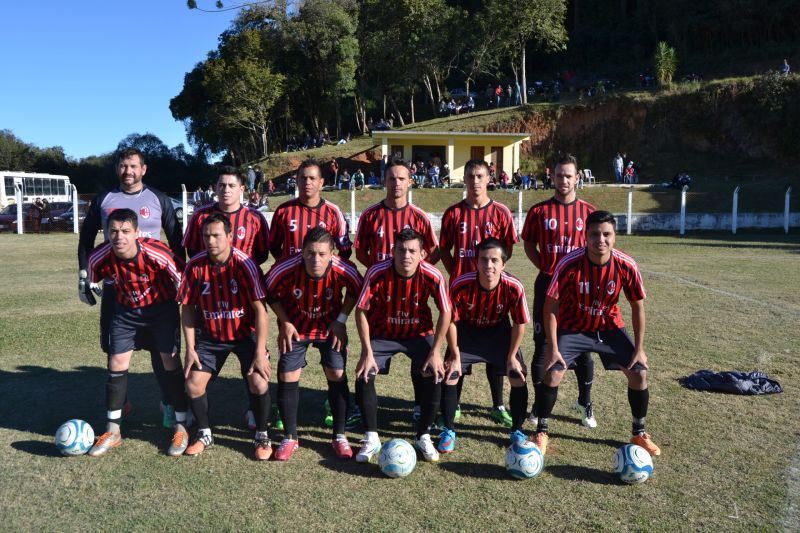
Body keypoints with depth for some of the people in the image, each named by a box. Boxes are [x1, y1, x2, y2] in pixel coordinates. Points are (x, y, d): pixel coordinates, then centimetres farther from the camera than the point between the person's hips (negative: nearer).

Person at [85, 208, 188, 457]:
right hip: (126, 311, 3)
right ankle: (113, 431, 17)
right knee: (117, 365, 1)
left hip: (162, 308, -3)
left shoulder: (157, 254, -30)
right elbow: (93, 283, 4)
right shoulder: (99, 258, -19)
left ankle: (181, 428, 7)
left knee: (171, 362, -7)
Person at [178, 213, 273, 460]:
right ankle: (204, 434, 23)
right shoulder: (196, 265, -13)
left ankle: (262, 437, 7)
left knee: (259, 383, -19)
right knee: (193, 384, -5)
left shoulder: (244, 264, -21)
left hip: (245, 333, -3)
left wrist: (260, 352, -22)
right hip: (211, 336, 3)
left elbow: (259, 309, -20)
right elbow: (188, 308, -2)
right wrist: (190, 349, -5)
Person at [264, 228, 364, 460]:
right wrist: (285, 323, -10)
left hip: (330, 328, 0)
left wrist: (341, 320, -10)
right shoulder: (285, 269, -29)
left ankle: (339, 437, 13)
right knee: (287, 377, -3)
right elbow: (270, 293, -8)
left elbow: (356, 290, -5)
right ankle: (290, 438, 14)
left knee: (337, 375, -4)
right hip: (295, 327, 0)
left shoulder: (343, 270, -29)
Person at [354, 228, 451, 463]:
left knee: (434, 376, -18)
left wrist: (435, 353, -14)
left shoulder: (432, 276, -24)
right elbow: (361, 311, -16)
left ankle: (423, 436, 6)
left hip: (419, 334, 0)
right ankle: (371, 438, 4)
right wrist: (367, 352, -19)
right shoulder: (377, 273, -25)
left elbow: (445, 313, -12)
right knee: (364, 375, -17)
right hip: (382, 333, 0)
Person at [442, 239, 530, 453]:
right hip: (467, 331, 0)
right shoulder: (461, 285, -32)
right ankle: (448, 431, 7)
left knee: (518, 377, -7)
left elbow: (520, 323, -13)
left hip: (499, 331, 1)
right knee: (450, 375, -12)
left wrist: (511, 357, -9)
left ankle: (517, 431, 14)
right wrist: (455, 356, -13)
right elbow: (451, 321, -17)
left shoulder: (514, 287, -30)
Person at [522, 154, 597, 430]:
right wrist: (547, 269, -5)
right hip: (547, 284, 0)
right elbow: (529, 246, 6)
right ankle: (539, 404, 17)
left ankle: (585, 403, 25)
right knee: (542, 345, 4)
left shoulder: (588, 211, 2)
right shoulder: (539, 211, 1)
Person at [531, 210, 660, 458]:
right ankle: (542, 431, 4)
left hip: (609, 327, 2)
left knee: (639, 372, -4)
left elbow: (637, 307, -7)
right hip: (573, 326, -2)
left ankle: (639, 433, 19)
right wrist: (553, 348, -20)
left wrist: (639, 348, -7)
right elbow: (551, 306, -19)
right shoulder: (570, 264, -28)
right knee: (553, 371, -17)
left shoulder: (627, 266, -21)